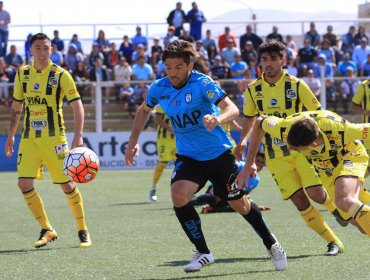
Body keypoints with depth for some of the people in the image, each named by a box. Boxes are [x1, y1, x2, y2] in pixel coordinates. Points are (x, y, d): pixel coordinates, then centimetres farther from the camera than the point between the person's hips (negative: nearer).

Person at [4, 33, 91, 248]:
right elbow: (16, 107, 18)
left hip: (54, 137, -4)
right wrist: (11, 135, 15)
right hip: (29, 139, 4)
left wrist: (78, 135, -20)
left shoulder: (61, 75, -7)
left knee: (67, 184, -4)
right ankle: (47, 230, 6)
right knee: (24, 183, -8)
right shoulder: (22, 74, 7)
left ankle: (83, 231, 12)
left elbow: (77, 105, -9)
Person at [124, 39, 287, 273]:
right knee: (179, 195, -23)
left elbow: (232, 109, -30)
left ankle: (271, 243, 35)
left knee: (239, 204, 8)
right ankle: (203, 253, -8)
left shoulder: (202, 84, -20)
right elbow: (144, 110, 17)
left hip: (218, 153, -3)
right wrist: (133, 142, 13)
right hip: (188, 156, 3)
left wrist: (217, 119, -51)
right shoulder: (159, 88, -5)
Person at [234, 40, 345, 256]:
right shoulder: (253, 90, 2)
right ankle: (333, 242, 3)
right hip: (275, 156, 2)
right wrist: (244, 140, 4)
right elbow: (250, 118, 19)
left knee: (315, 193, -17)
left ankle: (334, 207, 20)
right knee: (299, 201, -7)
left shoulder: (297, 85, -6)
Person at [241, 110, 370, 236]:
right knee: (354, 219, 3)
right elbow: (259, 122, -8)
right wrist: (249, 163, -4)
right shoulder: (285, 127, -30)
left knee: (345, 202, -33)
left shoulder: (339, 130, -43)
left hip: (350, 156, -5)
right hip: (327, 168, 5)